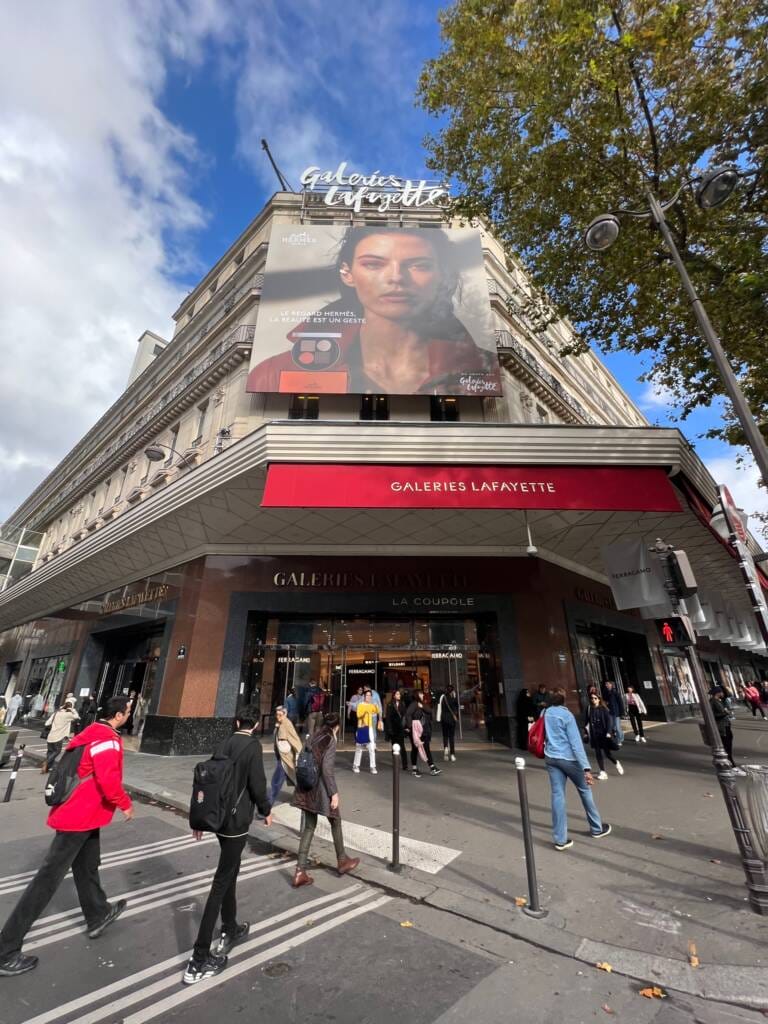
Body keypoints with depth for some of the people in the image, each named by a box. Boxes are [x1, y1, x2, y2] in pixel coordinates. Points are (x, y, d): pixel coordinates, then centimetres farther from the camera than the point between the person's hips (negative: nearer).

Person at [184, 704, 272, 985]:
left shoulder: (225, 744, 2)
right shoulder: (252, 745, -17)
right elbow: (257, 784, -17)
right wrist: (266, 810, 1)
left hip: (219, 817, 7)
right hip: (237, 820, -7)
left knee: (231, 873, 24)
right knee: (221, 883, 0)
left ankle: (230, 930, 38)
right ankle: (199, 958, 4)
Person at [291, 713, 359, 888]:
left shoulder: (313, 738, 6)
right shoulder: (330, 740, -15)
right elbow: (326, 768, -21)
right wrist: (334, 793, -16)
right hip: (322, 789, -6)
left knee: (308, 827, 15)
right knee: (336, 822, 16)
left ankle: (300, 872, 14)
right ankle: (342, 861, 33)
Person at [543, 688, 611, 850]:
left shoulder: (546, 713, 3)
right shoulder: (567, 715, -14)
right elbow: (576, 743, -19)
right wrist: (586, 768, -21)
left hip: (550, 758, 4)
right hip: (568, 758, -4)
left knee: (557, 795, 6)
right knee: (585, 790, 18)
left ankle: (560, 839, 7)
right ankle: (596, 828, 35)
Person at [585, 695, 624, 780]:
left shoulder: (603, 709, -7)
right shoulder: (589, 709, -1)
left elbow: (609, 720, -9)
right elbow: (587, 722, 6)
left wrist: (609, 732, -17)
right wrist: (586, 732, 5)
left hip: (604, 734, -2)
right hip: (594, 735, 2)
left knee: (608, 752, 6)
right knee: (598, 753, 4)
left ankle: (616, 763, 38)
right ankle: (602, 771, 18)